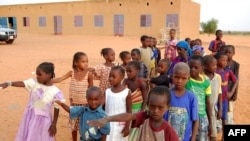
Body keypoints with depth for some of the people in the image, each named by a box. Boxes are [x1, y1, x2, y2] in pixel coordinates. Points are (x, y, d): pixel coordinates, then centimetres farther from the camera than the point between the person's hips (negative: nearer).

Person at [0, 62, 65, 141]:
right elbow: (22, 83, -23)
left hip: (42, 120, -4)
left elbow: (57, 109, -11)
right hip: (29, 116, 5)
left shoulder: (55, 92, -19)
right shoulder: (34, 83, -9)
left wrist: (54, 125, -7)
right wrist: (8, 83, -42)